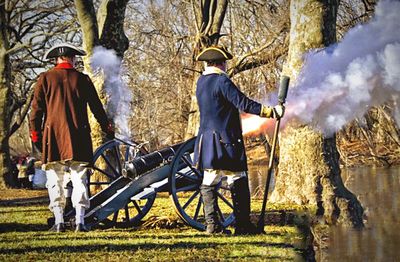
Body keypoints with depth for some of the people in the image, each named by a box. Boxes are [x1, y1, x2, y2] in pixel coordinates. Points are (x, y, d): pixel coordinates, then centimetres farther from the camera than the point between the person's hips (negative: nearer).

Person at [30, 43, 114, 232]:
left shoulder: (45, 78, 4)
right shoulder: (82, 79, 6)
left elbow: (37, 108, 2)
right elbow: (97, 107, 11)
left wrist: (35, 133, 8)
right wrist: (107, 128, 23)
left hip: (53, 136, 0)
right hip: (78, 137, 0)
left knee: (55, 181, 4)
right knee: (79, 180, 4)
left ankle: (59, 222, 1)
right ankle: (80, 221, 0)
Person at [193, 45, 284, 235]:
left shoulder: (201, 82, 11)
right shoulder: (222, 81, -15)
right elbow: (244, 104, -21)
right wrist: (271, 112, -18)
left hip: (206, 142, 8)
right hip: (226, 141, -8)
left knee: (209, 182, 10)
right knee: (238, 182, -3)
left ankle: (212, 224, 9)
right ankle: (242, 224, -5)